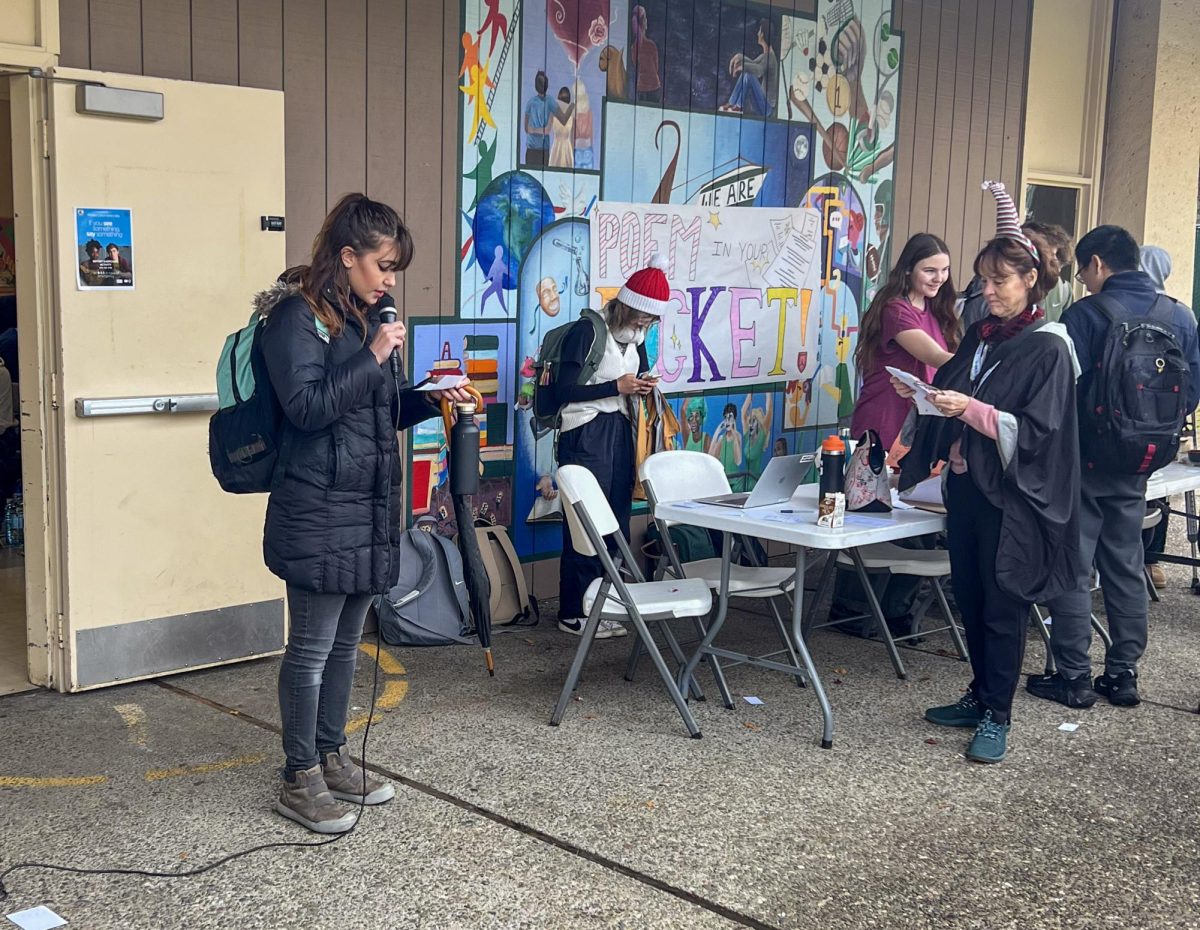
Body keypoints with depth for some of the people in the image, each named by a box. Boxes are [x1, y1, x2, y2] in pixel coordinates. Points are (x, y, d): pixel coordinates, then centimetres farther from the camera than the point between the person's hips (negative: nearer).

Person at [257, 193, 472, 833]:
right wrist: (373, 357, -20)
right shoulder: (297, 316, -10)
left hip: (367, 507, 9)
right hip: (316, 512, -8)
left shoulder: (363, 318, 15)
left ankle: (331, 756, 29)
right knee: (311, 648, 0)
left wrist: (428, 399, 5)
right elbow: (306, 407, -20)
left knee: (345, 642, 16)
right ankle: (299, 779, 11)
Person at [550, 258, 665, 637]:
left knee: (617, 521, 9)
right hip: (587, 435, -8)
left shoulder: (635, 338, 12)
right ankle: (574, 613, 3)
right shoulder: (588, 331, -11)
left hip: (619, 432, 8)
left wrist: (642, 388, 2)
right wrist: (617, 386, -17)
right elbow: (564, 390, -15)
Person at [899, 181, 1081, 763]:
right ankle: (981, 696, 28)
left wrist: (971, 410, -25)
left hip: (1011, 496, -7)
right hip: (965, 485, 7)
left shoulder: (1047, 348, -11)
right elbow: (952, 401, 20)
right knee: (969, 597, 14)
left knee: (1002, 606, 0)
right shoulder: (980, 335, 10)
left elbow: (1036, 430, -18)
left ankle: (997, 716, 10)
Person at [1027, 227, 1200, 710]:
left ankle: (1074, 677, 7)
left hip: (1085, 459, -5)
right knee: (1125, 566, 15)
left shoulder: (1084, 315, -15)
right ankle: (1123, 674, 20)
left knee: (1072, 568, 3)